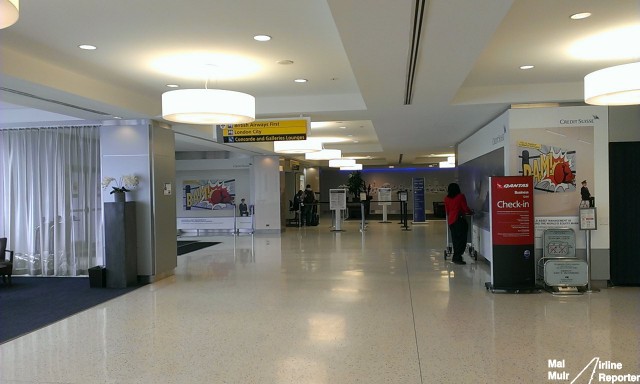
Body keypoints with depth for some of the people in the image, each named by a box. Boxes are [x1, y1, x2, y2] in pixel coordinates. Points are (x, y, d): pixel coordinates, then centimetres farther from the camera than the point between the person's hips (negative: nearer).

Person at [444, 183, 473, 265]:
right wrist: (471, 212, 14)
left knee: (455, 239, 12)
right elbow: (465, 208, -5)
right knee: (462, 239, -3)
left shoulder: (446, 199, 10)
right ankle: (457, 257, -9)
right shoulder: (461, 196, -3)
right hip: (460, 219, -6)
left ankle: (456, 257, 16)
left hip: (450, 220, 6)